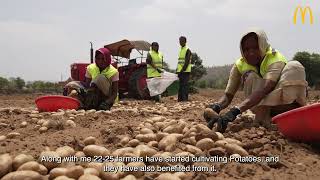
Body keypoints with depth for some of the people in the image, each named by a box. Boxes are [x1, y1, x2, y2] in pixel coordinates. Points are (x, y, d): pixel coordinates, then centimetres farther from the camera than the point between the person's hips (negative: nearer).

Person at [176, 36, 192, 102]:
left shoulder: (187, 50, -7)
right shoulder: (180, 50, 19)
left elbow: (187, 61, -15)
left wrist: (183, 69, -20)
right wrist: (178, 70, 16)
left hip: (186, 71, -8)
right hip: (180, 71, 8)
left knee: (185, 84, -9)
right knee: (180, 84, 9)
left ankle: (185, 98, -7)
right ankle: (180, 98, 14)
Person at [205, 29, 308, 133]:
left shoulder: (276, 59, -23)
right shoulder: (240, 65, -11)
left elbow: (264, 89, -41)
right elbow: (228, 95, -16)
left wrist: (236, 110, -55)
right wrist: (217, 106, -41)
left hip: (282, 105, -2)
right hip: (262, 107, 2)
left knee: (294, 67, -27)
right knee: (250, 75, -27)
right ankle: (262, 120, -33)